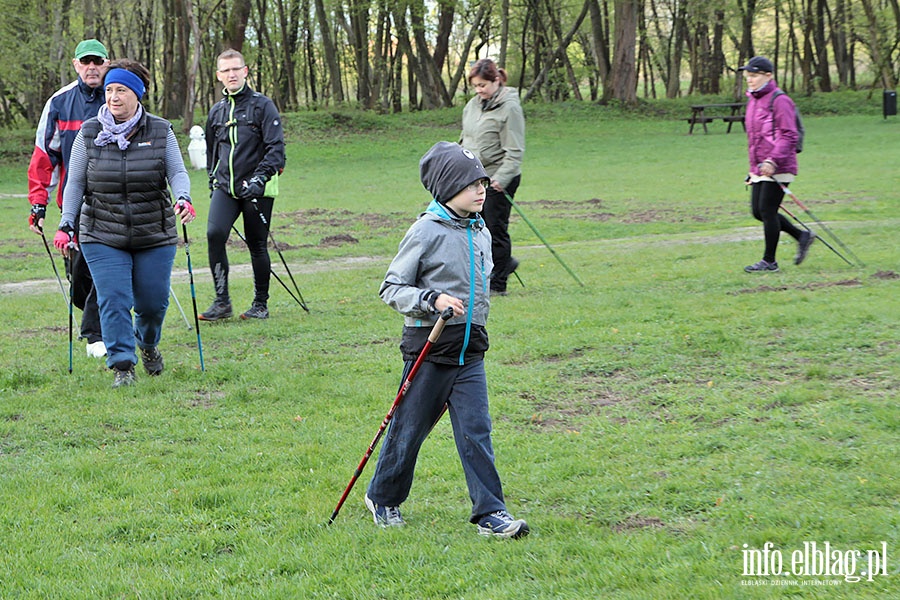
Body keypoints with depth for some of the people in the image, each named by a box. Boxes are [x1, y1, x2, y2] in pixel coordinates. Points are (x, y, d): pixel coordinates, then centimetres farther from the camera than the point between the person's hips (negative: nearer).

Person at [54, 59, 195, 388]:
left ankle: (148, 344, 36)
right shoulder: (89, 133, 2)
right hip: (103, 237, 0)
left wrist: (183, 198, -24)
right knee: (114, 300, -12)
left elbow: (177, 172, -2)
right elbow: (75, 183, 5)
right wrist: (66, 225, -3)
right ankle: (122, 366, -4)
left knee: (153, 302, 5)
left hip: (155, 236, 1)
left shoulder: (160, 132, 1)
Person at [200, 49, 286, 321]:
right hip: (224, 188, 4)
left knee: (257, 245, 2)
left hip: (257, 189, -4)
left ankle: (260, 304, 17)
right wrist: (213, 182, 20)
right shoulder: (216, 112, 14)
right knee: (214, 233, -17)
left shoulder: (262, 105, -2)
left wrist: (259, 178, -20)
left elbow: (276, 148, -9)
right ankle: (222, 301, -11)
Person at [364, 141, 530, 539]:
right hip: (429, 345, -5)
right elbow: (392, 288, -10)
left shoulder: (481, 233, 9)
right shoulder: (426, 231, -12)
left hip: (470, 349, 5)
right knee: (410, 426, 6)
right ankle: (383, 497, 26)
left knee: (475, 429, -1)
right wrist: (433, 300, -22)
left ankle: (490, 512, -1)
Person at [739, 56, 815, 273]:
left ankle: (769, 261, 4)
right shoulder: (752, 101, 17)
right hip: (759, 170, 9)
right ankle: (802, 236, 24)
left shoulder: (780, 101, -12)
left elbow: (789, 136, -18)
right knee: (758, 212, 9)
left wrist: (772, 161, -28)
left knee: (767, 210, -6)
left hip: (777, 169, -9)